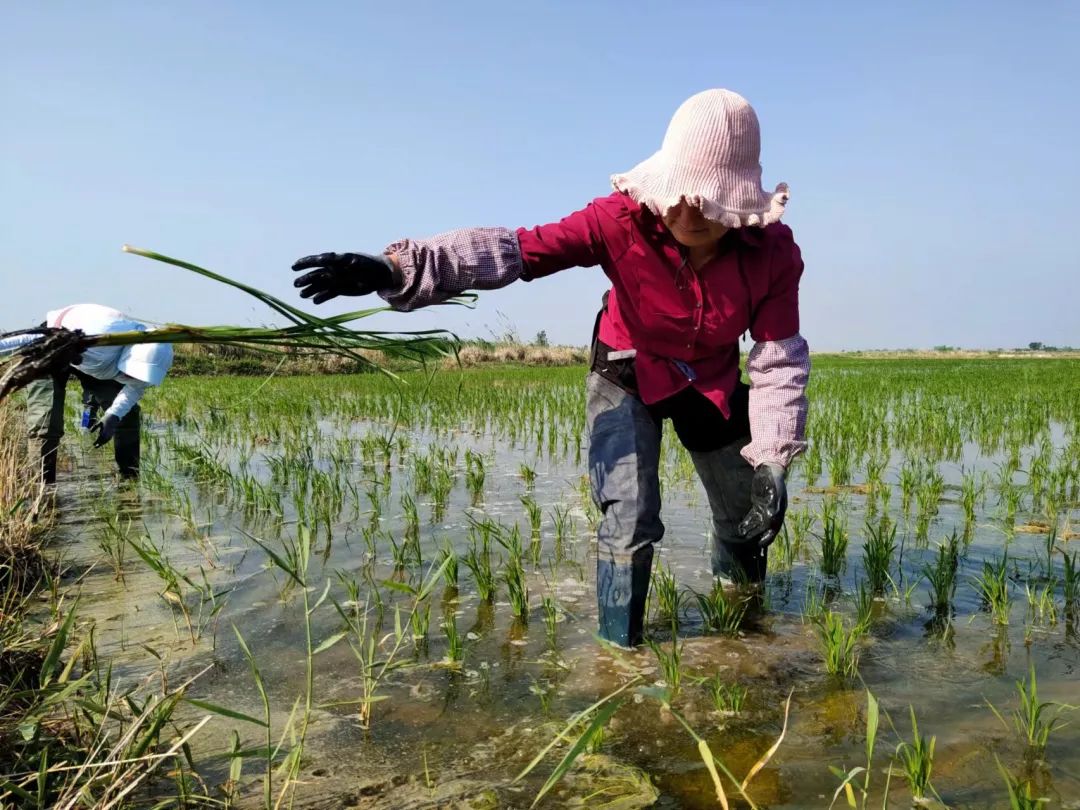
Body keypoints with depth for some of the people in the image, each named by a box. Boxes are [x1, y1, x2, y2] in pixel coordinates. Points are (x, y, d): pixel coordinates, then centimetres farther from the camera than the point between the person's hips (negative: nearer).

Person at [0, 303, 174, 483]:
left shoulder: (151, 355, -27)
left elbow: (136, 386, -11)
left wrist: (113, 416, -28)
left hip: (95, 360, 5)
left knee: (127, 413, -5)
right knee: (45, 421, -18)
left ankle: (132, 479, 5)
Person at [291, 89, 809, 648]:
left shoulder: (773, 252, -26)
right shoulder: (623, 221, -32)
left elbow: (780, 359, -22)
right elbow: (517, 250, -42)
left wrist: (771, 461, -32)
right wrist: (398, 268, -55)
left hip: (714, 387, 3)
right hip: (628, 377, -3)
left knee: (752, 518, 17)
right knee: (629, 522, -16)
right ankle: (619, 651, 9)